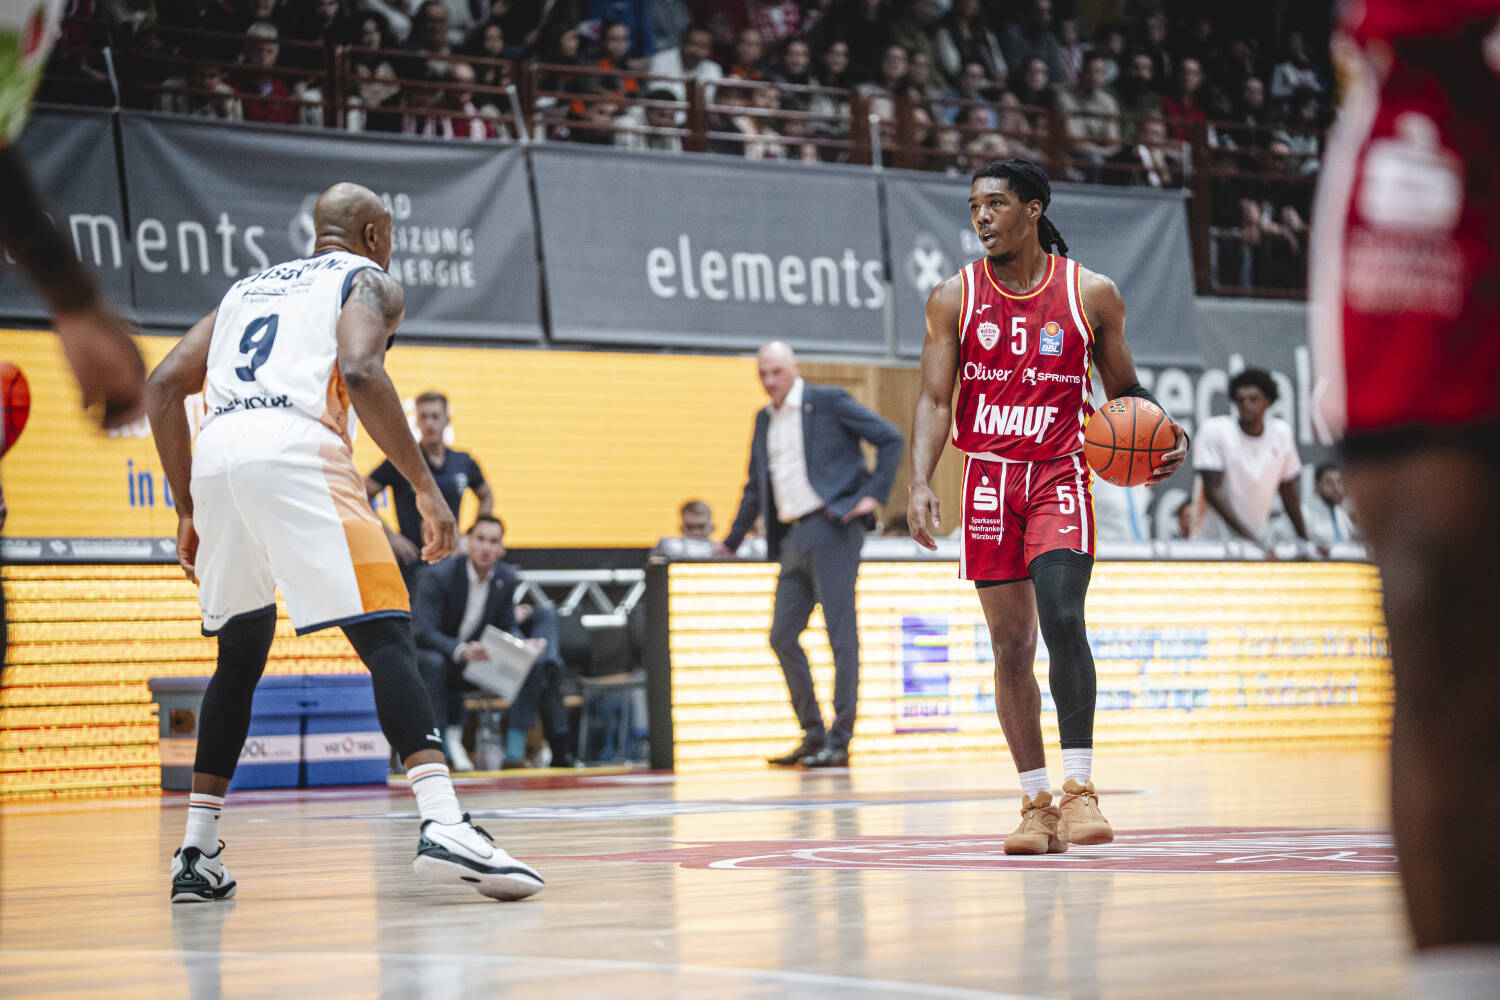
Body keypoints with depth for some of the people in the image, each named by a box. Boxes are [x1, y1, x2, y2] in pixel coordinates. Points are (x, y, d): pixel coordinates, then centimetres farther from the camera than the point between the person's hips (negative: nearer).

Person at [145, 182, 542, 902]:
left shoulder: (247, 288, 33)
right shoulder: (368, 282, 15)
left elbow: (165, 386, 23)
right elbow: (360, 373, -7)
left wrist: (188, 511, 25)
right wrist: (425, 486, -5)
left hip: (215, 458, 6)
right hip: (295, 450, -6)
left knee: (240, 655, 20)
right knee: (386, 639, -7)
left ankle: (198, 853, 18)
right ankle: (443, 828, -23)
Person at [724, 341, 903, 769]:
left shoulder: (828, 401, -1)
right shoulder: (764, 420, 18)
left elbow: (891, 439, -1)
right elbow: (755, 487, 27)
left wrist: (873, 494, -8)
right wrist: (731, 542, 26)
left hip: (831, 528, -7)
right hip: (793, 539, 7)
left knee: (841, 635, -6)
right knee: (783, 636, 3)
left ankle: (839, 741, -4)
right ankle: (813, 735, 13)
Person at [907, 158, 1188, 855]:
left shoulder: (1091, 294, 1)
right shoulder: (954, 298, 3)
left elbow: (1124, 391, 11)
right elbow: (935, 400, 0)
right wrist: (920, 483, -14)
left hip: (1059, 475, -2)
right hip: (988, 477, 2)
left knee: (1062, 619, -21)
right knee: (1011, 643, 4)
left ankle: (1079, 787, -18)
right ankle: (1037, 805, 11)